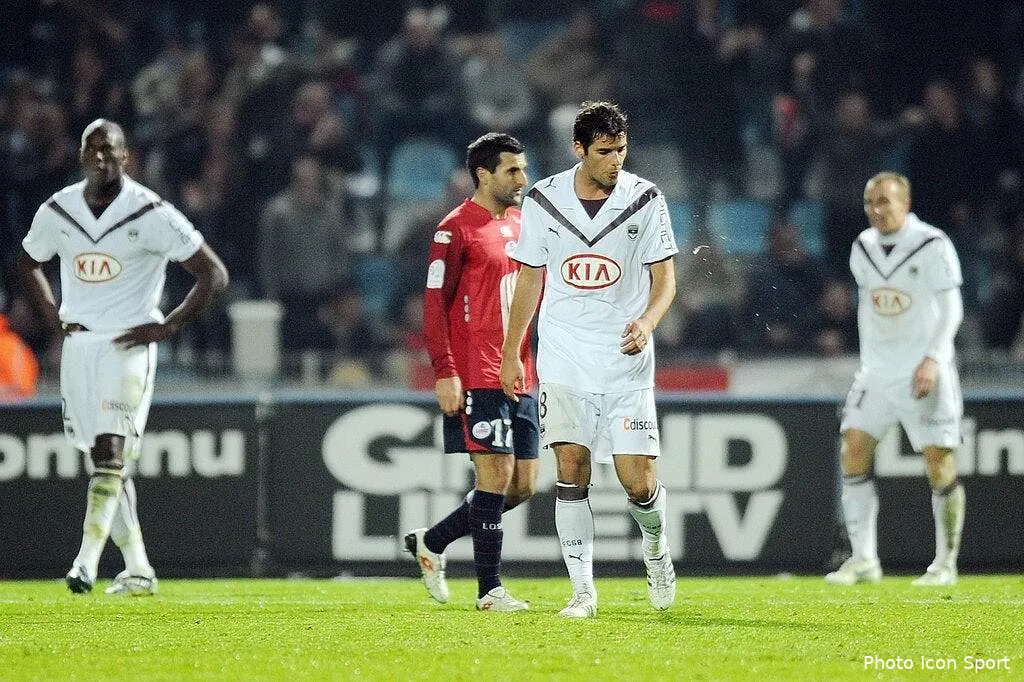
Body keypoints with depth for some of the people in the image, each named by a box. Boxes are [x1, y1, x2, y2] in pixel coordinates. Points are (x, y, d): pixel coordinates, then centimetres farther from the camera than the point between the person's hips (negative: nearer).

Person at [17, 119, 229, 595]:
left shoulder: (152, 215, -12)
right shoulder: (57, 212, 2)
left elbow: (213, 274, -7)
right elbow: (27, 262, 23)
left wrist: (166, 328, -11)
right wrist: (53, 318, 10)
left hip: (129, 346, -5)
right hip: (78, 344, 5)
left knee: (110, 450, -18)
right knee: (104, 459, 7)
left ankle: (86, 561, -23)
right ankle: (138, 570, 15)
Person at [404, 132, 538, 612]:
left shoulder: (522, 225, 17)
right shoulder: (456, 229, -7)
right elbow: (435, 303, -10)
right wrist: (445, 372, -17)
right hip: (477, 376, -8)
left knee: (522, 485, 8)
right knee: (497, 476, -10)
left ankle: (431, 541, 23)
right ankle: (489, 590, -3)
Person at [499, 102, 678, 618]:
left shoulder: (645, 199, -2)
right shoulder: (543, 201, 1)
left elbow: (664, 280, 2)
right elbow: (529, 280, 12)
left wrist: (647, 322, -19)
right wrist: (510, 354, 13)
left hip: (626, 361, -1)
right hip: (563, 361, 1)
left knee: (639, 483, -5)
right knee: (571, 473, -8)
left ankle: (655, 546, 28)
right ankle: (583, 591, -3)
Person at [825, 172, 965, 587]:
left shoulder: (932, 245, -10)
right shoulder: (863, 248, 7)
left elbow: (951, 308, -11)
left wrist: (932, 358, -22)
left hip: (924, 371, -5)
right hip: (877, 367, 5)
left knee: (939, 460, -6)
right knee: (854, 450, -7)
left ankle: (946, 562, 7)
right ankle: (863, 560, -4)